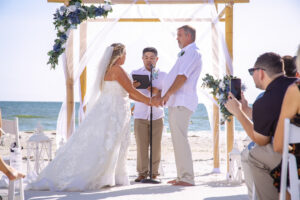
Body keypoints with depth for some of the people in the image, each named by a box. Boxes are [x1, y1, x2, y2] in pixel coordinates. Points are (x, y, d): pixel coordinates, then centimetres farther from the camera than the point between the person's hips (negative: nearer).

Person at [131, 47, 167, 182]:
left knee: (156, 145, 0)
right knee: (141, 145, -3)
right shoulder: (135, 74, 8)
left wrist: (158, 92, -15)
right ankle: (142, 172, 4)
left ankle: (154, 173, 8)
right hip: (140, 115, 0)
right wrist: (132, 86, -22)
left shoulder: (163, 75, 9)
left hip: (157, 114, 1)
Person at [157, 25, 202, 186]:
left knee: (180, 138, -16)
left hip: (182, 102, -11)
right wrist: (164, 95, 20)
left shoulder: (192, 53, -8)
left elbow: (183, 77, -18)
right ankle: (182, 177, 15)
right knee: (178, 139, 11)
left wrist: (167, 95, -18)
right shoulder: (185, 54, 24)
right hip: (175, 102, 11)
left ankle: (187, 178, -17)